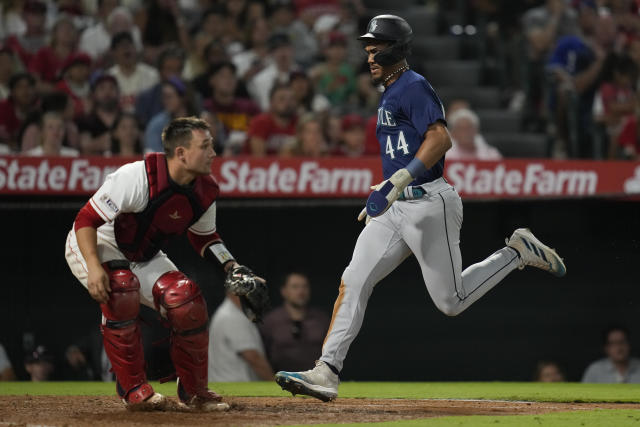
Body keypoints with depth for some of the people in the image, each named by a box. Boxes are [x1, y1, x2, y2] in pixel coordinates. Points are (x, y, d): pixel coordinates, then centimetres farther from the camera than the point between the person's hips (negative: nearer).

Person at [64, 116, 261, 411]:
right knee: (121, 288, -35)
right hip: (95, 246, -6)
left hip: (144, 259, 6)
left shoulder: (206, 191, -9)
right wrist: (94, 267, -42)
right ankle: (133, 388, -22)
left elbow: (204, 237, 10)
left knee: (187, 302, -14)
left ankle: (193, 392, 6)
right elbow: (86, 219, -29)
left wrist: (231, 267, -7)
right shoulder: (138, 177, -32)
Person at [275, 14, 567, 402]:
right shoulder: (390, 94, 18)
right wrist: (382, 195, 24)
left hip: (429, 205, -9)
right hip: (396, 209, 9)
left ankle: (518, 253, 15)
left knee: (452, 301, -3)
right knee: (353, 283, -4)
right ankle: (327, 374, -9)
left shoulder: (414, 87, -12)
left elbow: (441, 138, -26)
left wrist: (398, 181, -32)